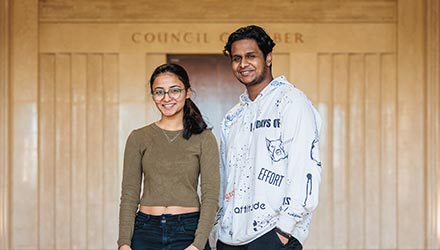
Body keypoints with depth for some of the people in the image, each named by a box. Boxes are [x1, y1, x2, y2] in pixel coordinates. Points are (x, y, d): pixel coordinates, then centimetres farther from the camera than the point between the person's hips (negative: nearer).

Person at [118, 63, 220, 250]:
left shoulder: (204, 138, 1)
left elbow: (210, 195, -4)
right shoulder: (138, 138, 6)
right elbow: (129, 194, 4)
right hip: (146, 232, 1)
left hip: (188, 231, -1)